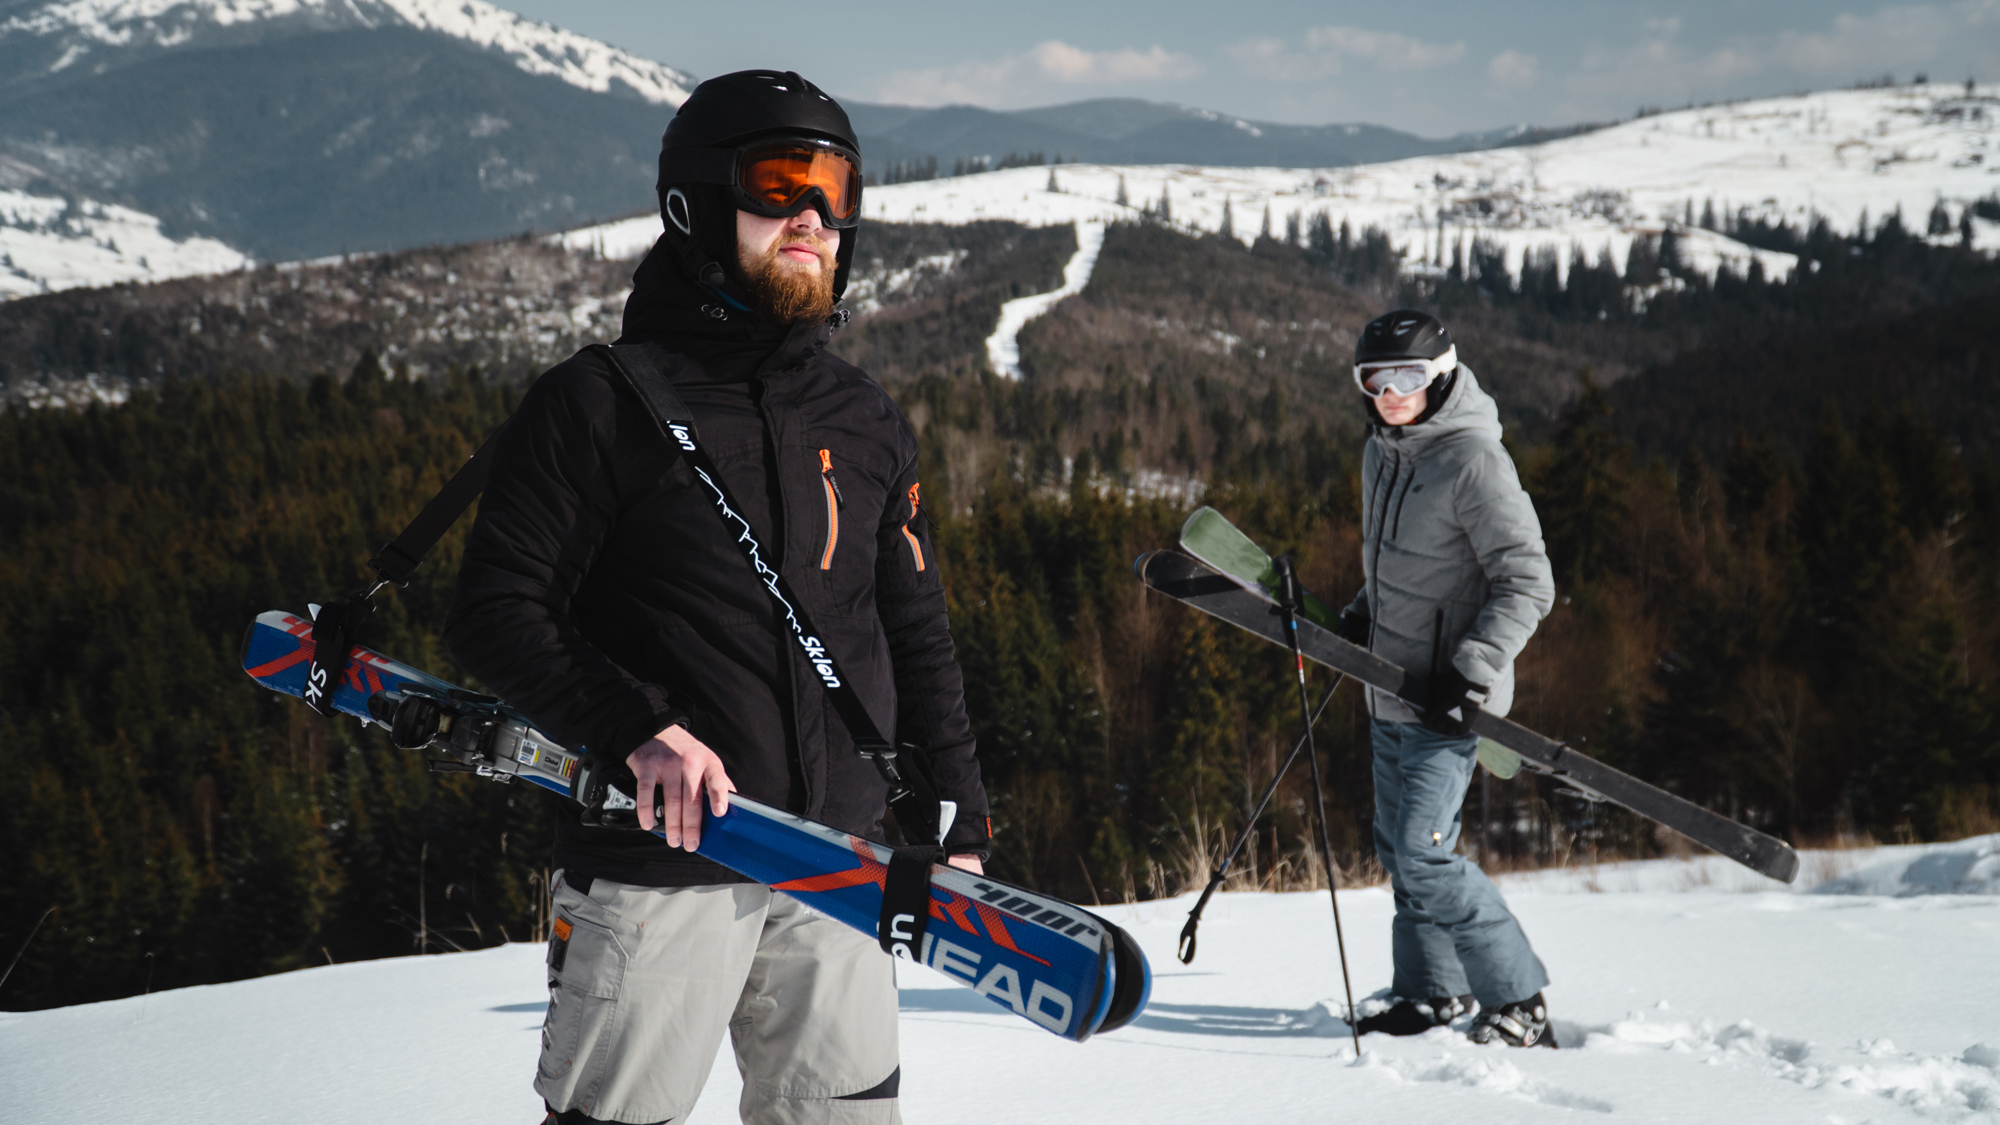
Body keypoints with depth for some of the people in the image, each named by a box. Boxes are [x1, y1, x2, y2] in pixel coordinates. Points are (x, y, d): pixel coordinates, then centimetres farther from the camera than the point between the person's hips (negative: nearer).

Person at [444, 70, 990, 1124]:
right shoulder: (600, 404, -3)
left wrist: (957, 826, 13)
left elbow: (917, 639, 19)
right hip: (654, 866, -5)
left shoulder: (867, 423, 13)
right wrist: (637, 727, -21)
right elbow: (496, 611, -7)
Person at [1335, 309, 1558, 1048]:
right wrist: (1359, 619, 16)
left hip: (1447, 699, -9)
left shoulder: (1473, 461, -17)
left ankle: (1520, 1002, -2)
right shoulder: (1382, 451, 9)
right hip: (1390, 689, 9)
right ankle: (1434, 992, 24)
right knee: (1397, 848, 12)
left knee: (1424, 857, -12)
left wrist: (1471, 672, -24)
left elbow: (1527, 585, -18)